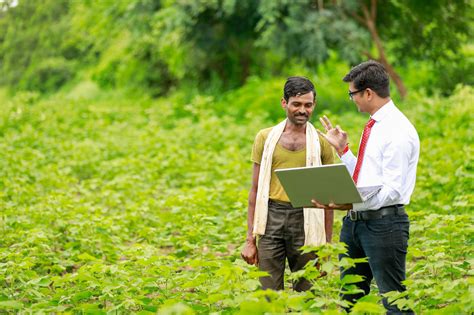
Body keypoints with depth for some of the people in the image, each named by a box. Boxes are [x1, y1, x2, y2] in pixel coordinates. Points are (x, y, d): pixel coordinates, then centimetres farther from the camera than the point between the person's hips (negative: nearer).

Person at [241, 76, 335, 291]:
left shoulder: (321, 143, 5)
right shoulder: (265, 138, 7)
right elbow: (256, 190, 9)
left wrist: (327, 244, 3)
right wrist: (250, 239, 4)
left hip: (305, 221, 0)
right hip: (271, 219, 0)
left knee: (305, 292, 5)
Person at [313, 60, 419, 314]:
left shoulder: (398, 131, -15)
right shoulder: (372, 126, 15)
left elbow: (392, 190, -21)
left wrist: (351, 204, -30)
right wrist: (342, 149, 15)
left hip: (384, 223, -10)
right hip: (354, 221, 10)